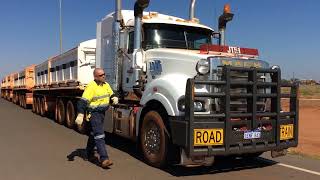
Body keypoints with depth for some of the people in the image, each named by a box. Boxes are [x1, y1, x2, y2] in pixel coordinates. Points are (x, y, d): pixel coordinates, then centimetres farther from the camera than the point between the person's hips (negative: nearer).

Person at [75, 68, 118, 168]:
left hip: (102, 113, 8)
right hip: (94, 113, -8)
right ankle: (104, 159, -14)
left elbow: (111, 94, 22)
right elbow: (83, 101, -23)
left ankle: (89, 153, 38)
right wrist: (80, 115, -31)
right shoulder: (91, 87, -18)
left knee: (93, 134, 22)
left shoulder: (106, 85, 7)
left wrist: (114, 98, -3)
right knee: (99, 135, -12)